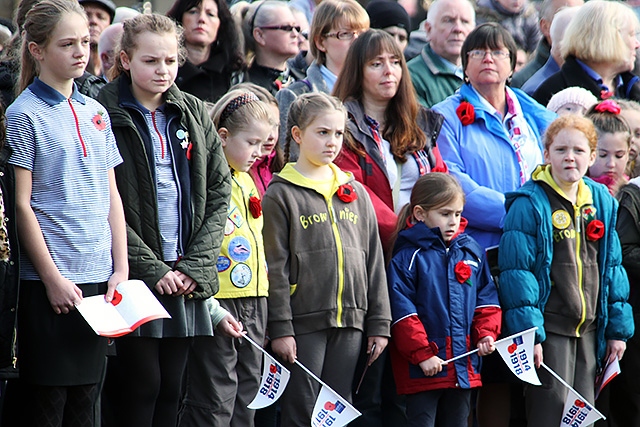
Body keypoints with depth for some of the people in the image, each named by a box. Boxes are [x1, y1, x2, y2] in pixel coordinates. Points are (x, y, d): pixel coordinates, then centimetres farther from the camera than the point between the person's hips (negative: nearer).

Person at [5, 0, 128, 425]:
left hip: (98, 278, 6)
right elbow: (21, 204, -9)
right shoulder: (25, 115, -6)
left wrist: (121, 268, 7)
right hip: (51, 281, -6)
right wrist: (52, 278, -12)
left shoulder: (96, 112, 13)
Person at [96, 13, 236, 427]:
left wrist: (196, 265, -4)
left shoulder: (195, 114, 10)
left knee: (172, 389, 7)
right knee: (141, 384, -6)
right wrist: (153, 269, -14)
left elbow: (219, 195, 8)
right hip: (134, 277, -5)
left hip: (187, 276, 5)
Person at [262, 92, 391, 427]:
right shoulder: (281, 195, -2)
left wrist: (379, 322, 9)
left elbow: (373, 260, 14)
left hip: (350, 323, 5)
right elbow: (275, 267, -6)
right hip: (303, 321, -5)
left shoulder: (355, 193, 13)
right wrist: (280, 327, -12)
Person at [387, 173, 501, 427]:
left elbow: (486, 300, 15)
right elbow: (401, 312, -14)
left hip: (464, 367, 6)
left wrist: (486, 333, -1)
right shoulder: (408, 256, -10)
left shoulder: (472, 251, 10)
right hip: (422, 368, -6)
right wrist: (422, 354, -16)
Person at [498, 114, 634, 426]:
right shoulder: (530, 205, -11)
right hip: (549, 328, -6)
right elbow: (517, 272, -13)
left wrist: (618, 328, 12)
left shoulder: (601, 202, 9)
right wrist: (528, 331, -18)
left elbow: (612, 269, 14)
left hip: (589, 329, 6)